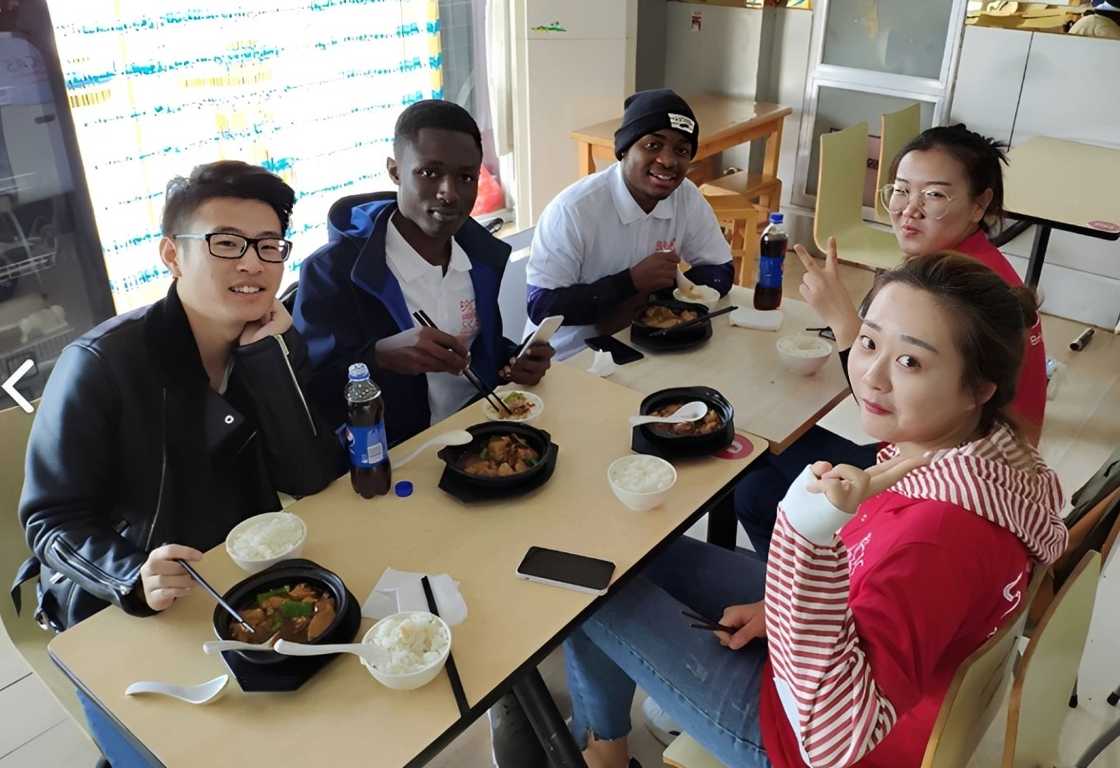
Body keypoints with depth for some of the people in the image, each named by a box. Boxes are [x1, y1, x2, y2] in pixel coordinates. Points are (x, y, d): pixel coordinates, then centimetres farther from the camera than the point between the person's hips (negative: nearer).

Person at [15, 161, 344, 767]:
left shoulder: (267, 346, -4)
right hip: (121, 617, -4)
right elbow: (51, 520, -17)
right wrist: (134, 577, -37)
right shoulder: (102, 364, -19)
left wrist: (271, 352, -22)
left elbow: (312, 481, -14)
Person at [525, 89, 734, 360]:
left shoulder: (688, 197, -5)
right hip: (568, 360, -6)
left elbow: (720, 274, 2)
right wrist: (633, 281, -24)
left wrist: (651, 291, -15)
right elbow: (541, 307, -21)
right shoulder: (573, 209, -21)